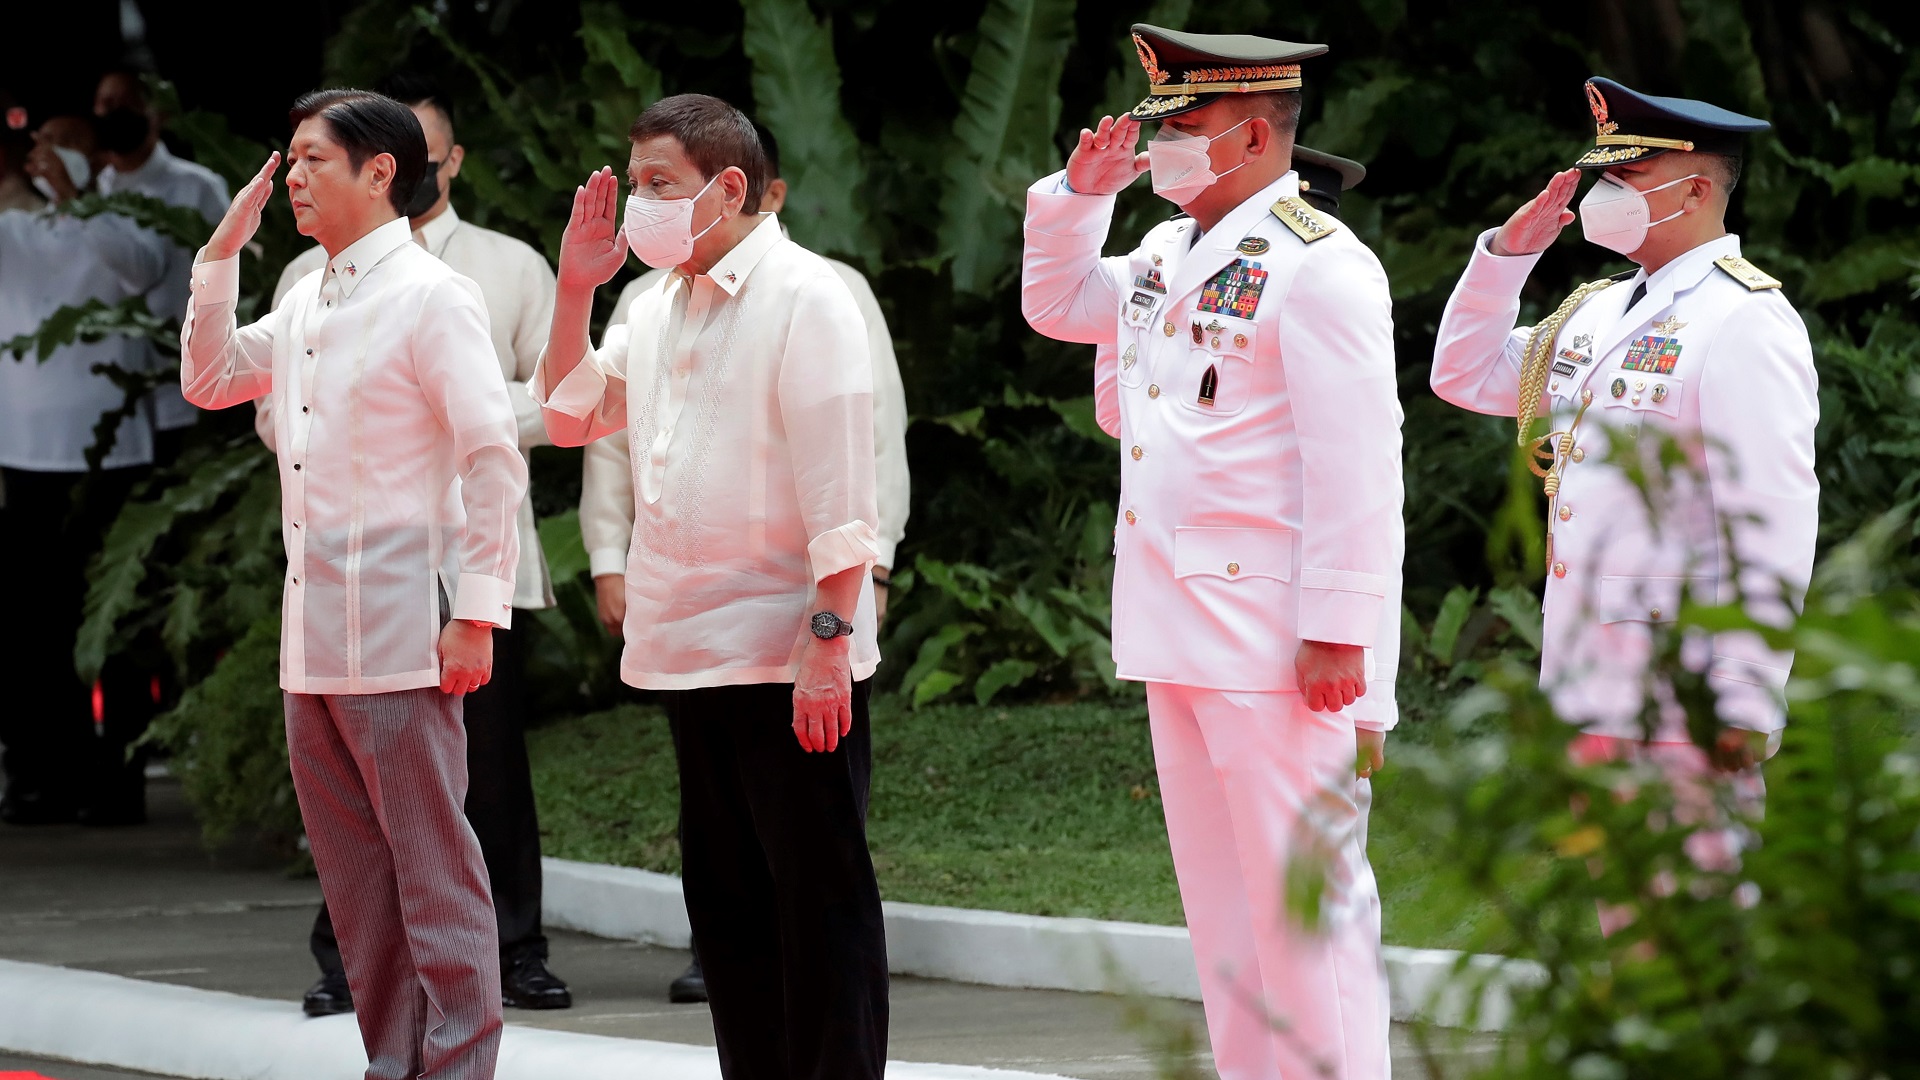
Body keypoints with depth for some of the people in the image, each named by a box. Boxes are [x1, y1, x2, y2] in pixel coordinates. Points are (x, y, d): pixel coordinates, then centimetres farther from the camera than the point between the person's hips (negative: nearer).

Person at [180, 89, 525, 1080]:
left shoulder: (431, 296, -9)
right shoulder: (308, 301, 15)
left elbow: (495, 456, -12)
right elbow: (208, 381, 24)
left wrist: (477, 612, -17)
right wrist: (223, 251, 13)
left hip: (398, 628, -8)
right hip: (312, 636, 8)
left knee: (433, 868, -5)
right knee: (353, 873, 11)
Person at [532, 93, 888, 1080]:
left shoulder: (803, 296, -10)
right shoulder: (659, 306, 15)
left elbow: (837, 481, -15)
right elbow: (570, 416, 23)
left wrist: (828, 638, -20)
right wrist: (575, 289, 9)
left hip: (791, 659, -8)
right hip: (692, 654, 8)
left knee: (820, 898, -4)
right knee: (725, 903, 12)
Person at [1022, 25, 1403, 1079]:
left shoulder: (1317, 268, -12)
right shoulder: (1168, 255, 15)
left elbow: (1356, 464, -17)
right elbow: (1057, 303, 33)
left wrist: (1338, 630, -21)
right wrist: (1080, 193, 15)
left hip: (1277, 641, -9)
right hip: (1179, 635, 9)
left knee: (1303, 893, -7)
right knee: (1221, 903, 13)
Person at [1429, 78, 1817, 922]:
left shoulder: (1744, 321, -12)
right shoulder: (1599, 313, 15)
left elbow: (1776, 529, -17)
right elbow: (1467, 375, 26)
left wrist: (1746, 707, -21)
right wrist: (1509, 249, 12)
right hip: (1593, 697, 9)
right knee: (1622, 932, 13)